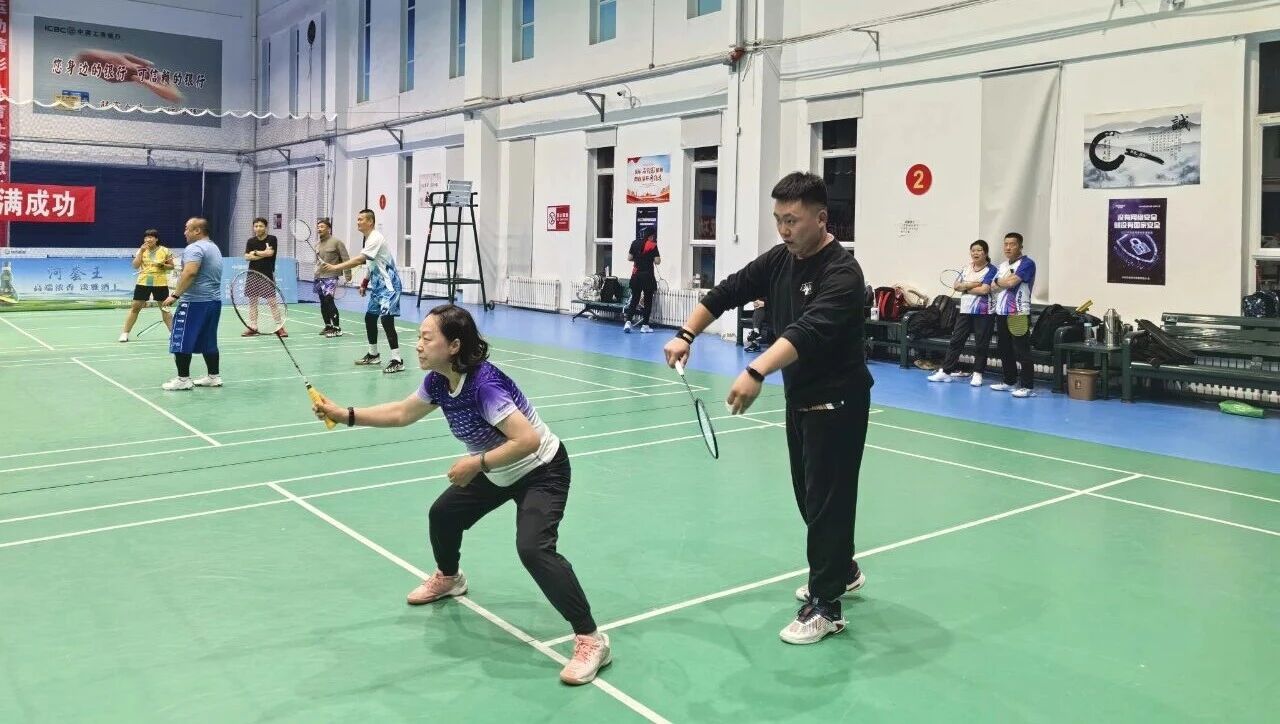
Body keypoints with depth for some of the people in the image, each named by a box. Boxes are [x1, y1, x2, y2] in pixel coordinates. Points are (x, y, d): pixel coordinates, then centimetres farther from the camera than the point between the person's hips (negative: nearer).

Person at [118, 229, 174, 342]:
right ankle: (125, 333, 9)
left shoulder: (165, 251, -2)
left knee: (165, 308, 5)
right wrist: (141, 252, -13)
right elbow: (135, 266, -5)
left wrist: (163, 265, -16)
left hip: (160, 284, -1)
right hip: (143, 283, 2)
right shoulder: (141, 250, 3)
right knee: (135, 307, 3)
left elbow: (172, 266, 5)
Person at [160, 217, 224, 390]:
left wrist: (175, 295, -24)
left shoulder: (195, 248, -12)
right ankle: (214, 376, 16)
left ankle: (183, 379, -2)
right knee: (208, 342, 13)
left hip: (194, 302, -9)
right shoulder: (214, 248, 18)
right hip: (214, 300, 9)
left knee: (181, 341, -3)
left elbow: (190, 273, -26)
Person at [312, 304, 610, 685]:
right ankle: (448, 577, 52)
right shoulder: (439, 382, -9)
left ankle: (591, 640, -18)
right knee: (443, 513, 19)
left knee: (533, 548, -27)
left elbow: (528, 440, -39)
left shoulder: (484, 384, -34)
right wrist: (346, 414, 3)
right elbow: (401, 413, 9)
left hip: (542, 471, -9)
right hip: (497, 473, 9)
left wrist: (476, 463, -33)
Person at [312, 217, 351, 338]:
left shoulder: (337, 242, -5)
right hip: (319, 277, 7)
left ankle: (337, 328, -11)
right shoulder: (317, 245, 14)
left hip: (331, 277, -7)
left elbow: (345, 259, -8)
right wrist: (316, 276, 18)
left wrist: (347, 275, -13)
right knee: (323, 303, 8)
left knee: (329, 301, -15)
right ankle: (328, 326, 20)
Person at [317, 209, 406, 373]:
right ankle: (373, 355, 27)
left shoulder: (376, 238, -18)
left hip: (388, 285, -10)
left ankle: (397, 361, -18)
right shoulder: (368, 239, 12)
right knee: (369, 317, 13)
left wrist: (334, 267, -33)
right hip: (377, 285, 10)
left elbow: (359, 260, -29)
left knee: (386, 319, -18)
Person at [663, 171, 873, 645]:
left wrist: (756, 373, -50)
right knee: (808, 495, 18)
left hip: (837, 402, -8)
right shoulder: (778, 261, 2)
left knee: (828, 499, -2)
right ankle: (842, 571, 40)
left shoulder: (841, 272, -23)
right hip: (800, 398, 8)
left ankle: (825, 607, 10)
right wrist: (687, 334, -6)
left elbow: (808, 330, -38)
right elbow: (727, 293, 7)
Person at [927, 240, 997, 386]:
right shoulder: (966, 268, 12)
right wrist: (973, 284, -12)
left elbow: (984, 290, -18)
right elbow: (956, 286, 4)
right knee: (956, 340, 5)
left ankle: (977, 374, 12)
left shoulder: (991, 270, -6)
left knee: (981, 344, 3)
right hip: (964, 310, 5)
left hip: (982, 312, -5)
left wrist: (965, 288, -7)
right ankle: (945, 371, 8)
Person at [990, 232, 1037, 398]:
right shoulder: (1002, 266, 16)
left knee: (1022, 352, -6)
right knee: (1004, 350, 14)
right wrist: (1006, 282, -9)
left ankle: (1027, 386, -4)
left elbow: (1012, 282, -19)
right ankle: (1009, 381, 25)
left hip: (1018, 314, -8)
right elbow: (993, 288, 9)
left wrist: (999, 281, 1)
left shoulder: (1026, 263, -8)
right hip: (1001, 313, 8)